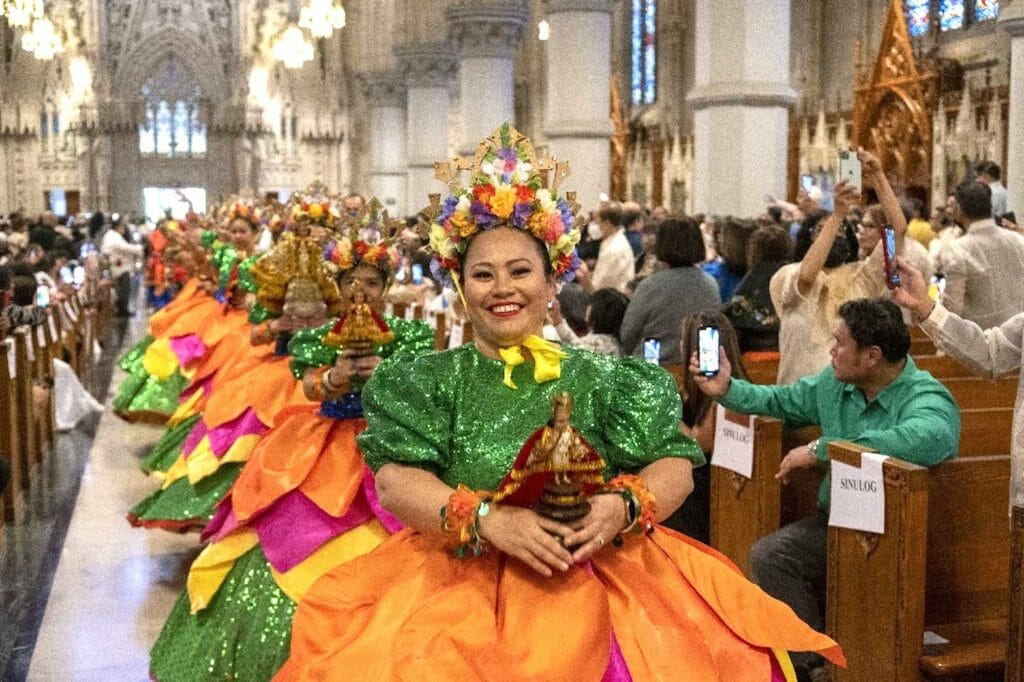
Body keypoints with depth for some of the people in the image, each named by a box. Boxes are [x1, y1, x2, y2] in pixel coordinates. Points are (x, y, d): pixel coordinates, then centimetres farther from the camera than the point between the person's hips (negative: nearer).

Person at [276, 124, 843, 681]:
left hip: (595, 577, 1)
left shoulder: (600, 379, 10)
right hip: (460, 578, 0)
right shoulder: (427, 381, 8)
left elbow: (675, 466, 5)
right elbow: (394, 482, -4)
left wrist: (625, 505, -16)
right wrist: (486, 519, -19)